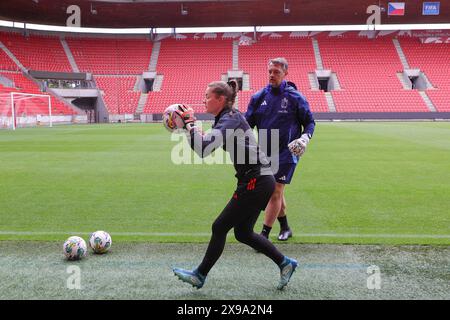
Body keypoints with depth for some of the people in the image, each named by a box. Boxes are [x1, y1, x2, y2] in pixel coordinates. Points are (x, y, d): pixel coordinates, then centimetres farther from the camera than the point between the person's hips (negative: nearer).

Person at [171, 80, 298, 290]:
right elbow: (204, 145, 18)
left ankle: (199, 276, 17)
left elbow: (203, 149, -28)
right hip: (260, 181, 10)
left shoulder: (230, 119, -16)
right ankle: (284, 263, 24)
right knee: (243, 233, 16)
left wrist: (190, 123, -16)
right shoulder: (227, 118, 13)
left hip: (256, 183, -10)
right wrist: (189, 125, 5)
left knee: (219, 227, 1)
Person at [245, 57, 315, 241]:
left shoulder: (295, 97, -4)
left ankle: (264, 235, -2)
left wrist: (305, 137, -14)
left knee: (275, 192, -8)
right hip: (265, 153, 4)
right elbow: (247, 123, 9)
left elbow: (310, 122, 4)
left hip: (287, 152, -4)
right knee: (276, 192, 14)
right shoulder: (259, 97, 5)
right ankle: (285, 228, 31)